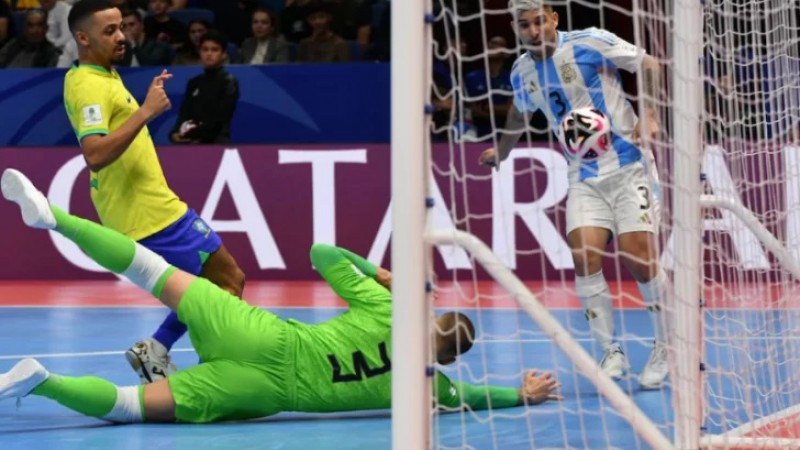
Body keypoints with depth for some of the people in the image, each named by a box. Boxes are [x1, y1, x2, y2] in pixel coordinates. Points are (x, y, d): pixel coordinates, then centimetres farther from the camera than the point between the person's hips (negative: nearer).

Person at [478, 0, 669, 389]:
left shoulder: (589, 43, -12)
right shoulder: (522, 72, 6)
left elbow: (650, 65, -8)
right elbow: (520, 111, 29)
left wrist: (651, 117, -19)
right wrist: (502, 152, 40)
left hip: (628, 164, -4)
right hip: (584, 177, 4)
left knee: (639, 258, -12)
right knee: (585, 257, -15)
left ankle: (666, 348, 9)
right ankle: (611, 352, 0)